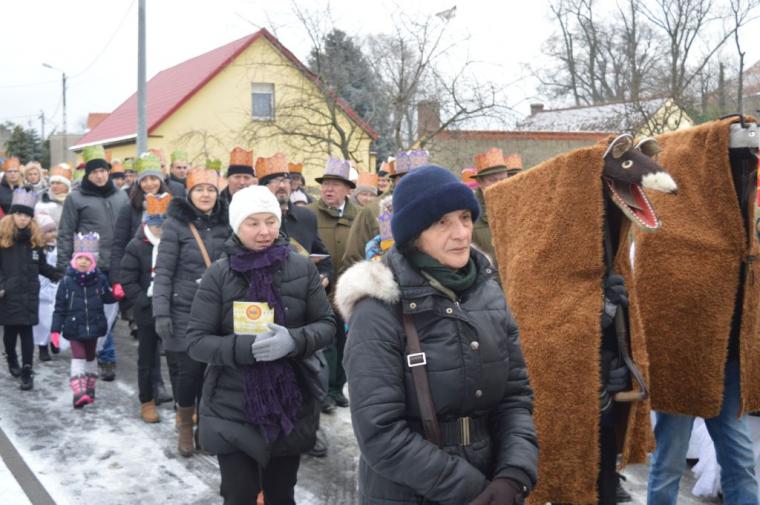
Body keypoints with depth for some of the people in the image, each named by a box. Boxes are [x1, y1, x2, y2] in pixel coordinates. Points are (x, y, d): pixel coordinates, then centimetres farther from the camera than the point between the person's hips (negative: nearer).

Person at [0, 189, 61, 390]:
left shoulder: (35, 238, 7)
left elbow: (42, 266, 14)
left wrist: (59, 277, 7)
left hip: (29, 292, 2)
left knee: (26, 330, -3)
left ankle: (27, 372, -2)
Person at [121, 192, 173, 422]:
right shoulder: (136, 246, -3)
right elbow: (128, 281, -5)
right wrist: (146, 302, -14)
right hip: (148, 312, -1)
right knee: (147, 359, 10)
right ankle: (147, 402, 24)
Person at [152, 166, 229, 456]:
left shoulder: (224, 225, 7)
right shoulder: (176, 224, -5)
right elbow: (163, 272, -7)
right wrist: (161, 313, -14)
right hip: (184, 312, -3)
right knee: (187, 371, -2)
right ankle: (185, 427, 20)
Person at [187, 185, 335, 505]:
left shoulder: (302, 268, -3)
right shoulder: (219, 274, -6)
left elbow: (327, 325, 0)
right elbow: (196, 341, -8)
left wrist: (294, 340, -21)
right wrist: (246, 347, -24)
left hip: (290, 407, 2)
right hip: (232, 410, -1)